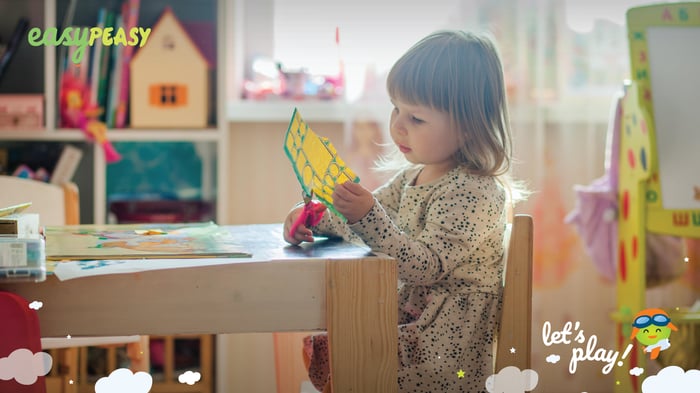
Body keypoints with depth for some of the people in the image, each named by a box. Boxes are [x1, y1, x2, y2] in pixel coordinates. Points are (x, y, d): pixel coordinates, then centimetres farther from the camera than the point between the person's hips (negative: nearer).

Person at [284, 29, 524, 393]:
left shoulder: (474, 192, -20)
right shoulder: (414, 175, 8)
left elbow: (426, 266, -27)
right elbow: (364, 221, 17)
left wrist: (367, 216, -36)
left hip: (446, 341, -9)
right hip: (409, 314, 9)